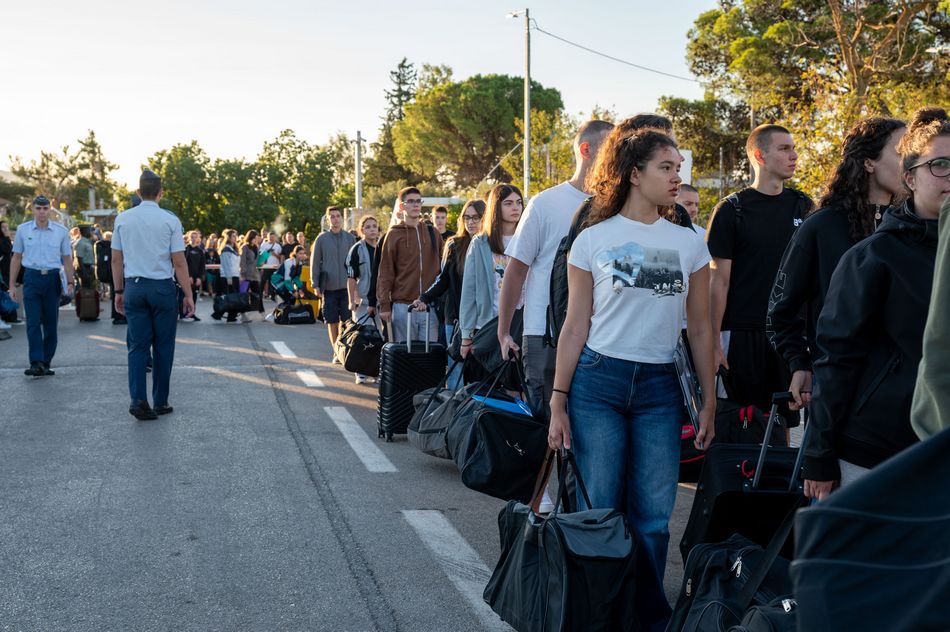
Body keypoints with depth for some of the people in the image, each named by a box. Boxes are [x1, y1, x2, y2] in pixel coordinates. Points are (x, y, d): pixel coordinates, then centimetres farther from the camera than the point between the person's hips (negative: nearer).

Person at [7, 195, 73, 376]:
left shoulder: (61, 231, 3)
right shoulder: (23, 230, 4)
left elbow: (67, 258, 8)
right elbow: (16, 258, 9)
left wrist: (69, 282, -3)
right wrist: (12, 285, 6)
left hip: (53, 278, 1)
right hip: (32, 278, -1)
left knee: (51, 323, 5)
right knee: (33, 322, -9)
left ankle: (46, 363, 14)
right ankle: (36, 363, -13)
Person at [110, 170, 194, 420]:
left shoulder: (123, 219, 4)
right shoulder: (170, 220, -6)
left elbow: (116, 260, 6)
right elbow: (179, 262, -7)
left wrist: (119, 291, 15)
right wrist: (188, 295, -1)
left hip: (134, 287, 3)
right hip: (163, 287, -2)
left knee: (138, 345, 6)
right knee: (163, 347, 7)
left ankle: (138, 399, -6)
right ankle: (160, 402, 13)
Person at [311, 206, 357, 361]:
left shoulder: (350, 238, 6)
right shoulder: (322, 238, 2)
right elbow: (315, 262, 4)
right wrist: (315, 284, -2)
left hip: (347, 286, 1)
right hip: (329, 286, -1)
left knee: (347, 321, -1)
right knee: (332, 322, 4)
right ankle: (336, 352, 13)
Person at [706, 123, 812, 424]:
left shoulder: (803, 206, 9)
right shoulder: (731, 210, -3)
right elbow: (719, 280, -5)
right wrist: (714, 341, -10)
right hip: (743, 332, -3)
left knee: (785, 421, 7)